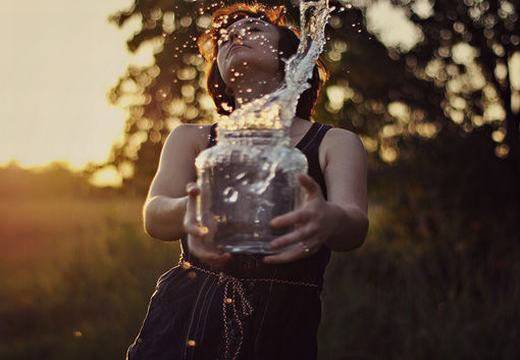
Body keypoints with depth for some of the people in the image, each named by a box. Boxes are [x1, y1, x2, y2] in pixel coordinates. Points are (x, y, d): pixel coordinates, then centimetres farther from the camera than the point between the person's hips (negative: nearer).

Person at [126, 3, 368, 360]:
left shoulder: (336, 144, 3)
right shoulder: (192, 139, 9)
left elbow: (355, 224, -14)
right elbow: (155, 216, -7)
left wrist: (329, 220, -38)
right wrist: (187, 213, -32)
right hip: (180, 328, 1)